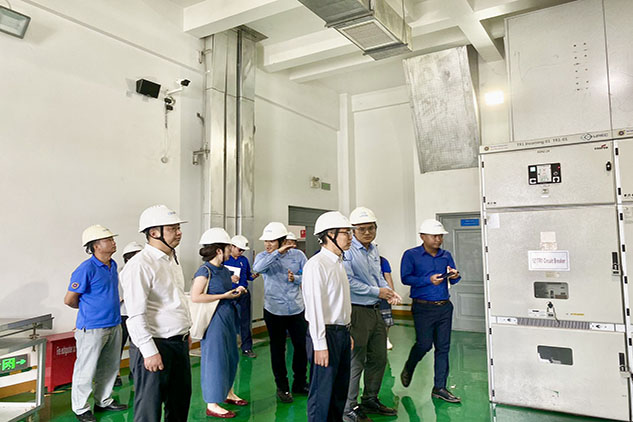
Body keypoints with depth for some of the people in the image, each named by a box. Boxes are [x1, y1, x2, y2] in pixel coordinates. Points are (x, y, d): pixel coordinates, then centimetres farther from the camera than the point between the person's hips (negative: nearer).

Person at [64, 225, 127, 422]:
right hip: (92, 328, -8)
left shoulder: (112, 265, 6)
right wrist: (88, 309, 5)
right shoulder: (86, 269, -18)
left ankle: (104, 401, 33)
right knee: (86, 370, 6)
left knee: (110, 367, 18)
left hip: (114, 325, 8)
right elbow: (69, 300, -11)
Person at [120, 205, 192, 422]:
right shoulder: (140, 265, -18)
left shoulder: (173, 260, 11)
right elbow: (136, 314, -21)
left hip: (179, 343, 9)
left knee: (180, 401, 19)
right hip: (155, 345, -8)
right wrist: (149, 351, -21)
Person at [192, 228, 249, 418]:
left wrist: (237, 291, 3)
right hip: (214, 319, -9)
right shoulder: (205, 270, -15)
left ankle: (228, 393, 36)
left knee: (231, 356, 17)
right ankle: (212, 405, 11)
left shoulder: (225, 270, 10)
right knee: (215, 358, -1)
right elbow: (195, 297, -25)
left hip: (228, 317, 9)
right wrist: (224, 296, -21)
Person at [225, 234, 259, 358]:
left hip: (243, 293, 4)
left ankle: (247, 348, 17)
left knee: (245, 322, 8)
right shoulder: (224, 259, -5)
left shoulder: (244, 260, 11)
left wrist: (253, 276, -3)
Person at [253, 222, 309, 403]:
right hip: (274, 311, -1)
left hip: (297, 309, 1)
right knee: (278, 349, 9)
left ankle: (300, 383, 31)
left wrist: (296, 279, -17)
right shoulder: (263, 256, -4)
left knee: (302, 346, 11)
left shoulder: (297, 255, -2)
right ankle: (282, 387, 26)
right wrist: (278, 252, -30)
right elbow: (257, 268, -28)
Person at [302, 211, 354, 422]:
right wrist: (320, 344, -20)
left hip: (342, 333, 9)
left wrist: (347, 333, 17)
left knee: (340, 388, 19)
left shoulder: (338, 263, 13)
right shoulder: (316, 264, -16)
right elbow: (314, 306, -19)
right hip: (326, 334, -9)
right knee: (322, 391, 2)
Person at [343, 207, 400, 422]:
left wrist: (389, 290, 2)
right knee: (355, 362, -1)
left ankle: (370, 400, 35)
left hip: (375, 310, 9)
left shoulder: (374, 250, 13)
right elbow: (349, 282, -20)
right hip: (357, 312, -9)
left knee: (379, 358, 17)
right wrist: (377, 291, -15)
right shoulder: (348, 251, -14)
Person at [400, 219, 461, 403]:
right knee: (424, 344, -4)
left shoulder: (446, 255, 11)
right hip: (423, 307, -5)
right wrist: (429, 280, -22)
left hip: (444, 307, 5)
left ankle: (439, 388, 18)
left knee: (443, 347, 7)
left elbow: (453, 279, 14)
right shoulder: (411, 255, -4)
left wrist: (455, 276, -10)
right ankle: (408, 369, 27)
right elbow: (405, 278, -12)